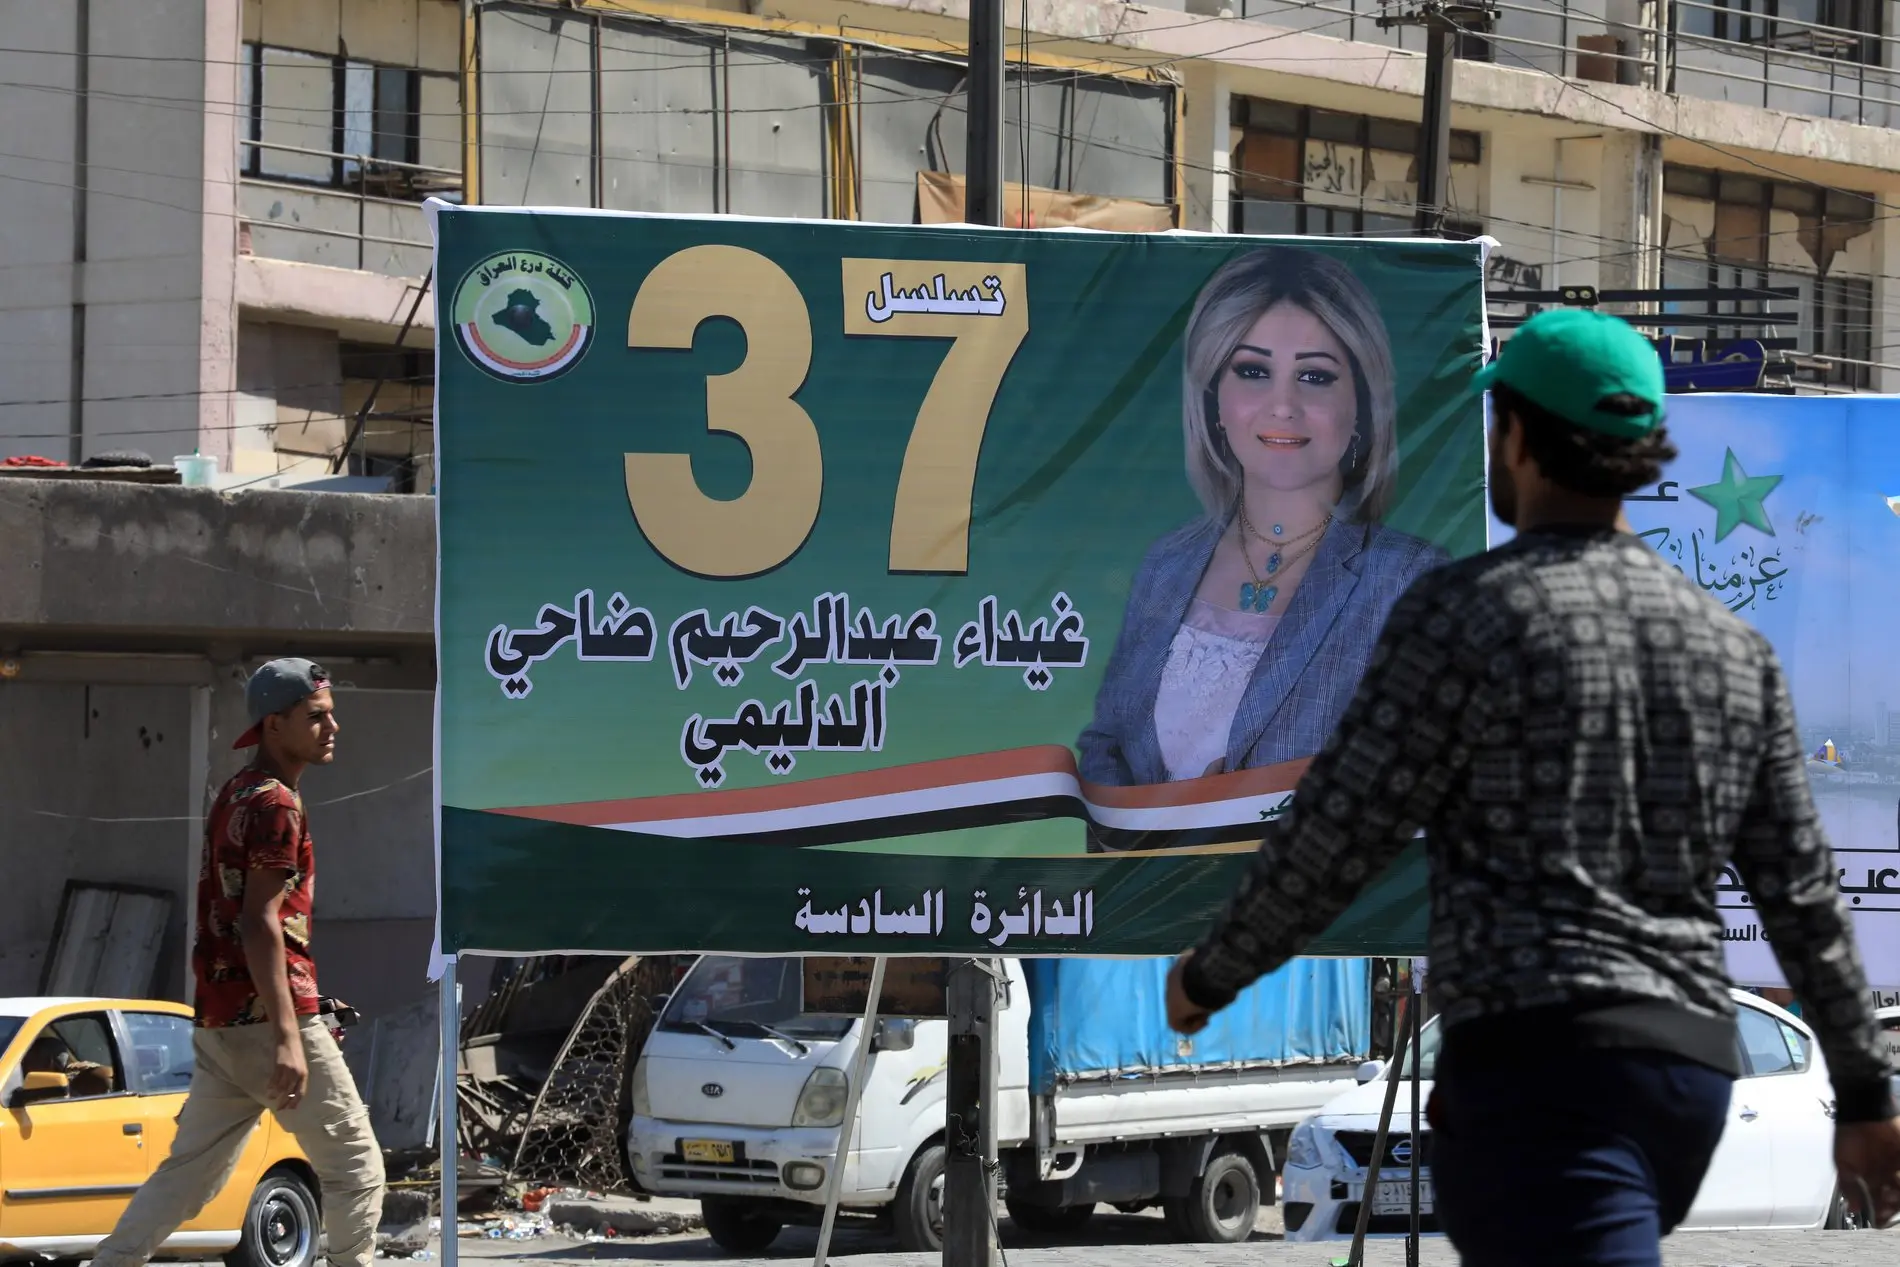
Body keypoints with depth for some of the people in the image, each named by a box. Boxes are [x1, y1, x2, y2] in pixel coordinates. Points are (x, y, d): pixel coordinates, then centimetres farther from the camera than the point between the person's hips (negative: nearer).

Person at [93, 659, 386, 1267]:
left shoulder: (236, 795, 18)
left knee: (192, 1172, 10)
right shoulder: (276, 804, -12)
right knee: (355, 1167, 0)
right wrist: (288, 1038, -27)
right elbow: (261, 922, -20)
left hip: (218, 1021, 9)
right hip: (268, 1013, -9)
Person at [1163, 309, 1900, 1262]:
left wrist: (1211, 974, 11)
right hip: (1689, 1068, 8)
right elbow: (1802, 894, 14)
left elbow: (1336, 835, -5)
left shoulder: (1465, 611, -6)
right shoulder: (1728, 644, 14)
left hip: (1542, 1061, -8)